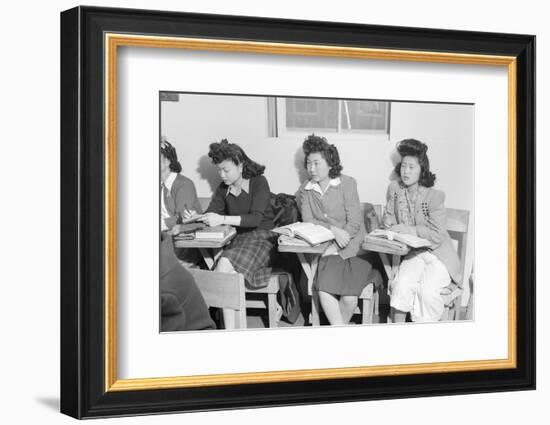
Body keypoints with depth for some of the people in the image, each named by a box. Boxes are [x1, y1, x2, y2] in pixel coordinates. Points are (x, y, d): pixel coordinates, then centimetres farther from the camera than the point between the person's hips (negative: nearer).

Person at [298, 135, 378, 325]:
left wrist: (336, 247, -17)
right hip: (326, 249, 2)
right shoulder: (305, 190, 8)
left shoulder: (347, 183, -3)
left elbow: (354, 223, -8)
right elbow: (307, 221, -2)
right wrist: (332, 230, -19)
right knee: (324, 289, -25)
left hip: (352, 248, -2)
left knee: (349, 297, -22)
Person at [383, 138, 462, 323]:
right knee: (402, 284, -27)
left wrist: (409, 230, -20)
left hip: (438, 254, -4)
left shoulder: (434, 196, -14)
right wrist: (388, 220, -5)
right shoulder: (394, 188, 2)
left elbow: (437, 235, -16)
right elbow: (389, 215, 18)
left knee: (427, 290, -29)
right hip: (413, 254, 4)